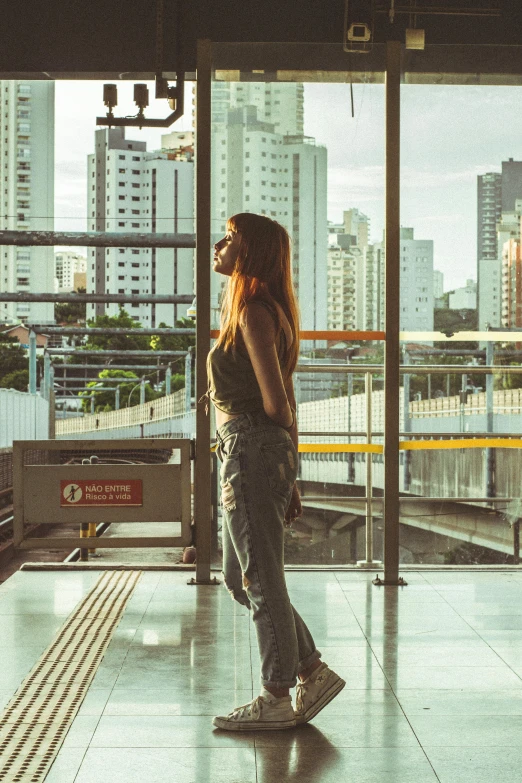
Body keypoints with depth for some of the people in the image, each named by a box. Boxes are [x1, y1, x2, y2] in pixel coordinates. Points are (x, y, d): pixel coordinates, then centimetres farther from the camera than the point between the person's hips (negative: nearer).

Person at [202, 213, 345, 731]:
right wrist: (289, 478, 19)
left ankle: (277, 700, 13)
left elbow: (274, 402, -18)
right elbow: (283, 403, 18)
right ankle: (313, 673, 23)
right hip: (247, 455, 10)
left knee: (260, 581, 1)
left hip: (252, 451, -10)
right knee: (240, 579, 16)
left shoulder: (253, 311, -13)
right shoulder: (264, 310, 17)